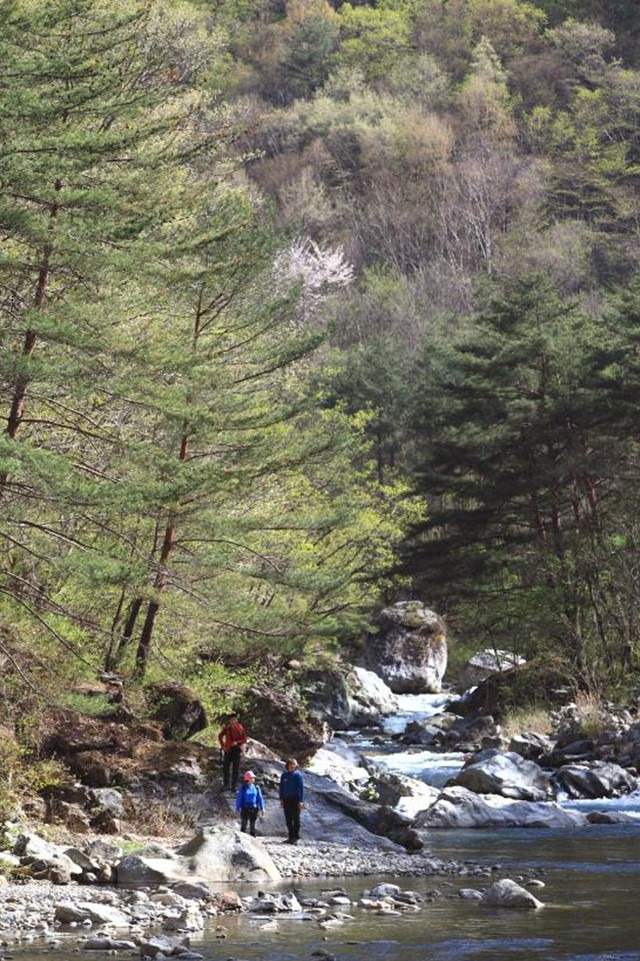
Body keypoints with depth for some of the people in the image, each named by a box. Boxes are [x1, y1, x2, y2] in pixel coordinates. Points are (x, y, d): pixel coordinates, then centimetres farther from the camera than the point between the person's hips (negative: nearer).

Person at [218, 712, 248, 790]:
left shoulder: (240, 729, -6)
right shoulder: (226, 728, -2)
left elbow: (245, 739, -2)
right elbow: (220, 736, 12)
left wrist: (237, 742, -17)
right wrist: (223, 746, 4)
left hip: (237, 750, -1)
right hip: (228, 750, 1)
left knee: (236, 769, 2)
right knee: (225, 768, 2)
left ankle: (234, 785, 10)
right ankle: (225, 784, 14)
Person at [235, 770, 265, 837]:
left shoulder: (256, 788, 4)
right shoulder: (242, 788, -2)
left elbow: (260, 798, 7)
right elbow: (239, 799, -1)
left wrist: (262, 809, 3)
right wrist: (238, 808, -5)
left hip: (253, 809, 2)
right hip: (245, 808, -2)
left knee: (252, 826, 6)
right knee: (244, 825, -1)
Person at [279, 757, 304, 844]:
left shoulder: (297, 775, -5)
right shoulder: (284, 775, 9)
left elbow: (301, 788, -7)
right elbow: (281, 787, 15)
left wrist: (301, 801, -13)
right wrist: (281, 799, 8)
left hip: (295, 799, -5)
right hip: (286, 799, 5)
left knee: (296, 819, -1)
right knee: (288, 819, 7)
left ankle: (296, 837, 1)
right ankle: (291, 836, 13)